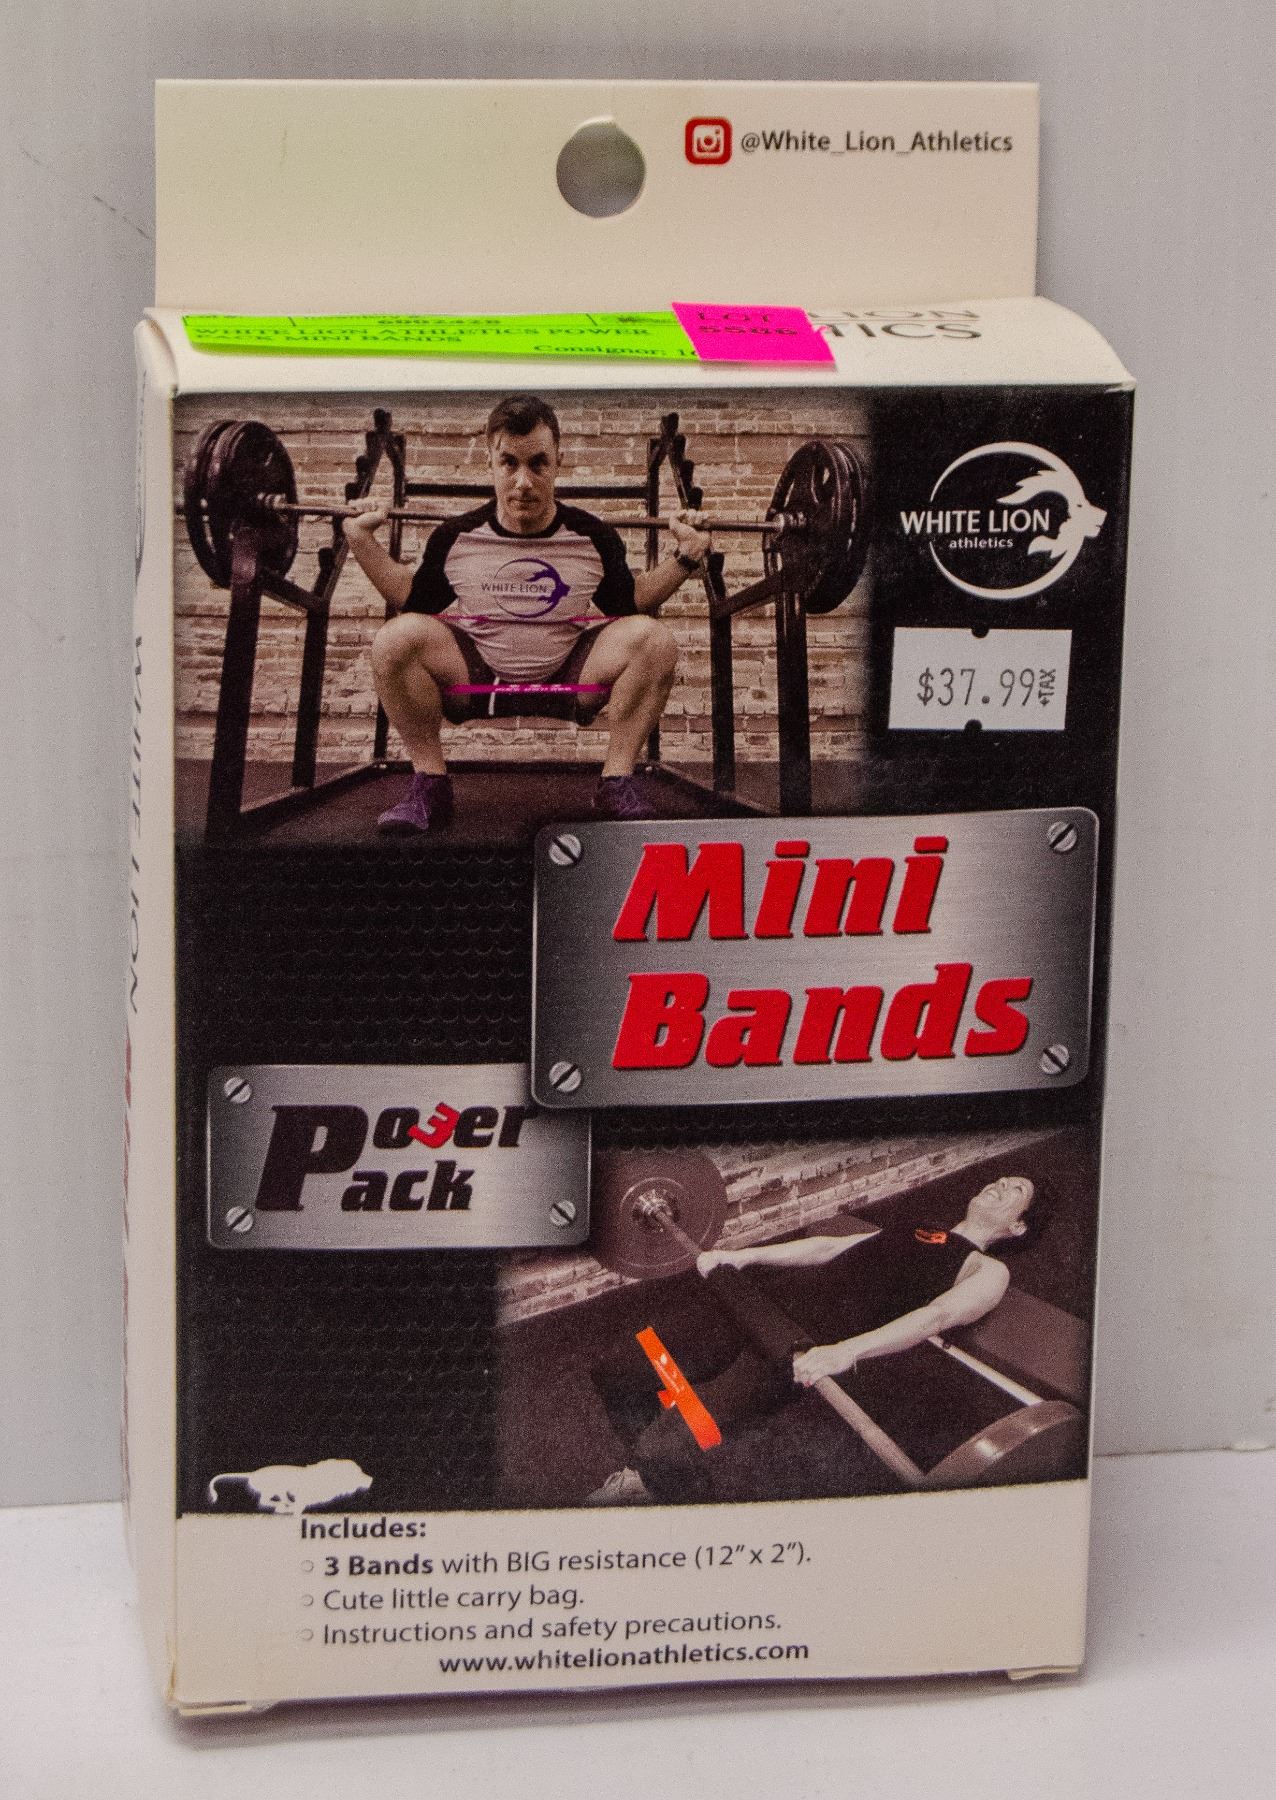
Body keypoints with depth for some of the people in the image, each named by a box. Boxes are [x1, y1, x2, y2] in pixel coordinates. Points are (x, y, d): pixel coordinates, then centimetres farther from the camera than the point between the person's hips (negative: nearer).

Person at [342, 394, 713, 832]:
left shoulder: (593, 538, -4)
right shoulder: (456, 538, -5)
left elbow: (632, 601, 10)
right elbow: (413, 600, 9)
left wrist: (684, 559, -3)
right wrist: (363, 542, 1)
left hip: (570, 681, 0)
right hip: (475, 679, 0)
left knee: (653, 639, -25)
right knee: (397, 638, -29)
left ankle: (617, 781, -13)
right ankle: (429, 784, -14)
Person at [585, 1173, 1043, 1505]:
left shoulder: (988, 1270, 10)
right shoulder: (907, 1231, 33)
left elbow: (936, 1316, -8)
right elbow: (829, 1247, 27)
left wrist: (846, 1351, -26)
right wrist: (742, 1255, 11)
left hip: (818, 1343, -7)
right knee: (612, 1377, -5)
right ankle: (643, 1474, 15)